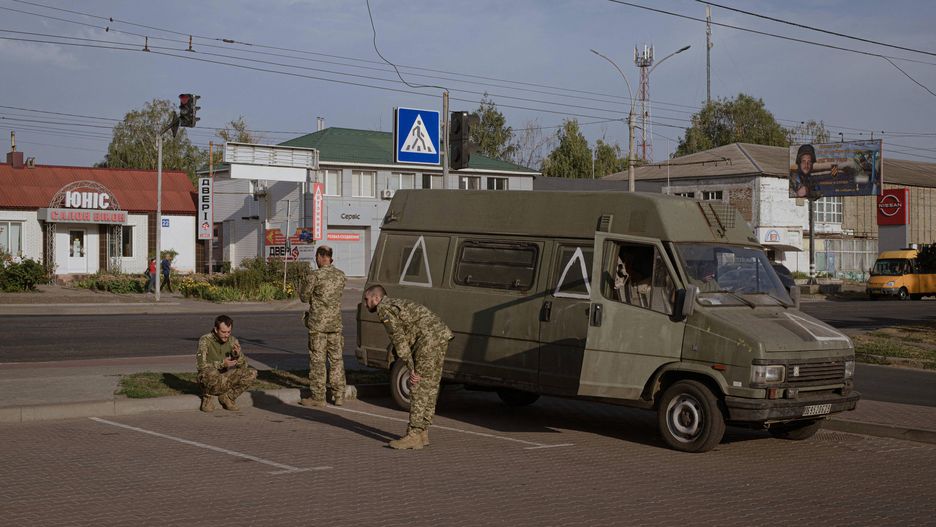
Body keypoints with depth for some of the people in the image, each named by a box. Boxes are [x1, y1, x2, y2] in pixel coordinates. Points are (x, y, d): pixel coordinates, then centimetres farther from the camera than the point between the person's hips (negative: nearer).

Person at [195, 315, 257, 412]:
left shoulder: (233, 340, 0)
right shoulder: (206, 340, -14)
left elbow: (244, 365, 1)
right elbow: (200, 364, -22)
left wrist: (238, 355, -21)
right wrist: (221, 364, -32)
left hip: (224, 380, 5)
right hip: (208, 379, -5)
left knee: (251, 373, -14)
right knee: (211, 373, -40)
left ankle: (227, 397, -1)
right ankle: (207, 396, -8)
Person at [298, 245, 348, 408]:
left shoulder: (316, 275, -13)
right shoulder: (341, 275, 4)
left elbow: (304, 297, -5)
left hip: (318, 323, -5)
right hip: (335, 323, 5)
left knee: (317, 360, 1)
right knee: (336, 359, 11)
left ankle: (318, 397, 2)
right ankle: (339, 396, 12)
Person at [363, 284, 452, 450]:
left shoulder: (384, 309, -2)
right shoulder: (397, 304, 29)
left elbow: (399, 339, -10)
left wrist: (411, 368, -11)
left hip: (429, 338, -10)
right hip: (442, 334, 10)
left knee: (420, 388, -7)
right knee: (430, 387, 12)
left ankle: (414, 436, -7)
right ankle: (422, 433, 17)